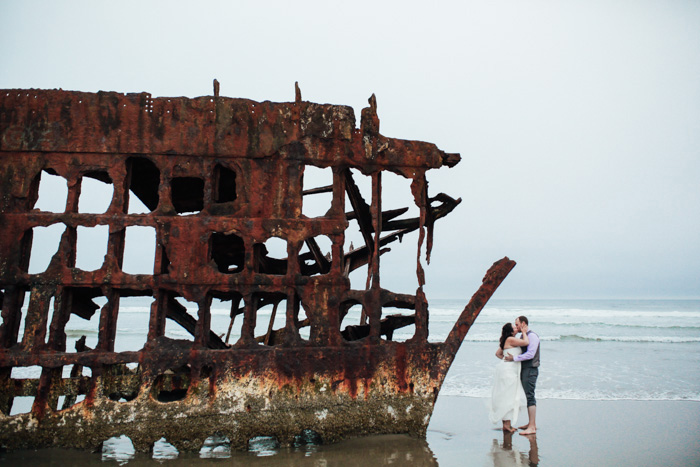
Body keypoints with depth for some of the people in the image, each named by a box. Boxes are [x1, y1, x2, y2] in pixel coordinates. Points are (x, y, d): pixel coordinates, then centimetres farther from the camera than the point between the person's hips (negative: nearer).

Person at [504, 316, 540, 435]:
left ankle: (532, 427, -11)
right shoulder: (523, 336, 16)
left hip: (530, 370, -10)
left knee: (530, 396, -11)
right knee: (527, 396, 13)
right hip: (524, 370, 10)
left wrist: (514, 358, -20)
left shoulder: (532, 336, -13)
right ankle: (532, 423, 21)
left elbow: (530, 354, -22)